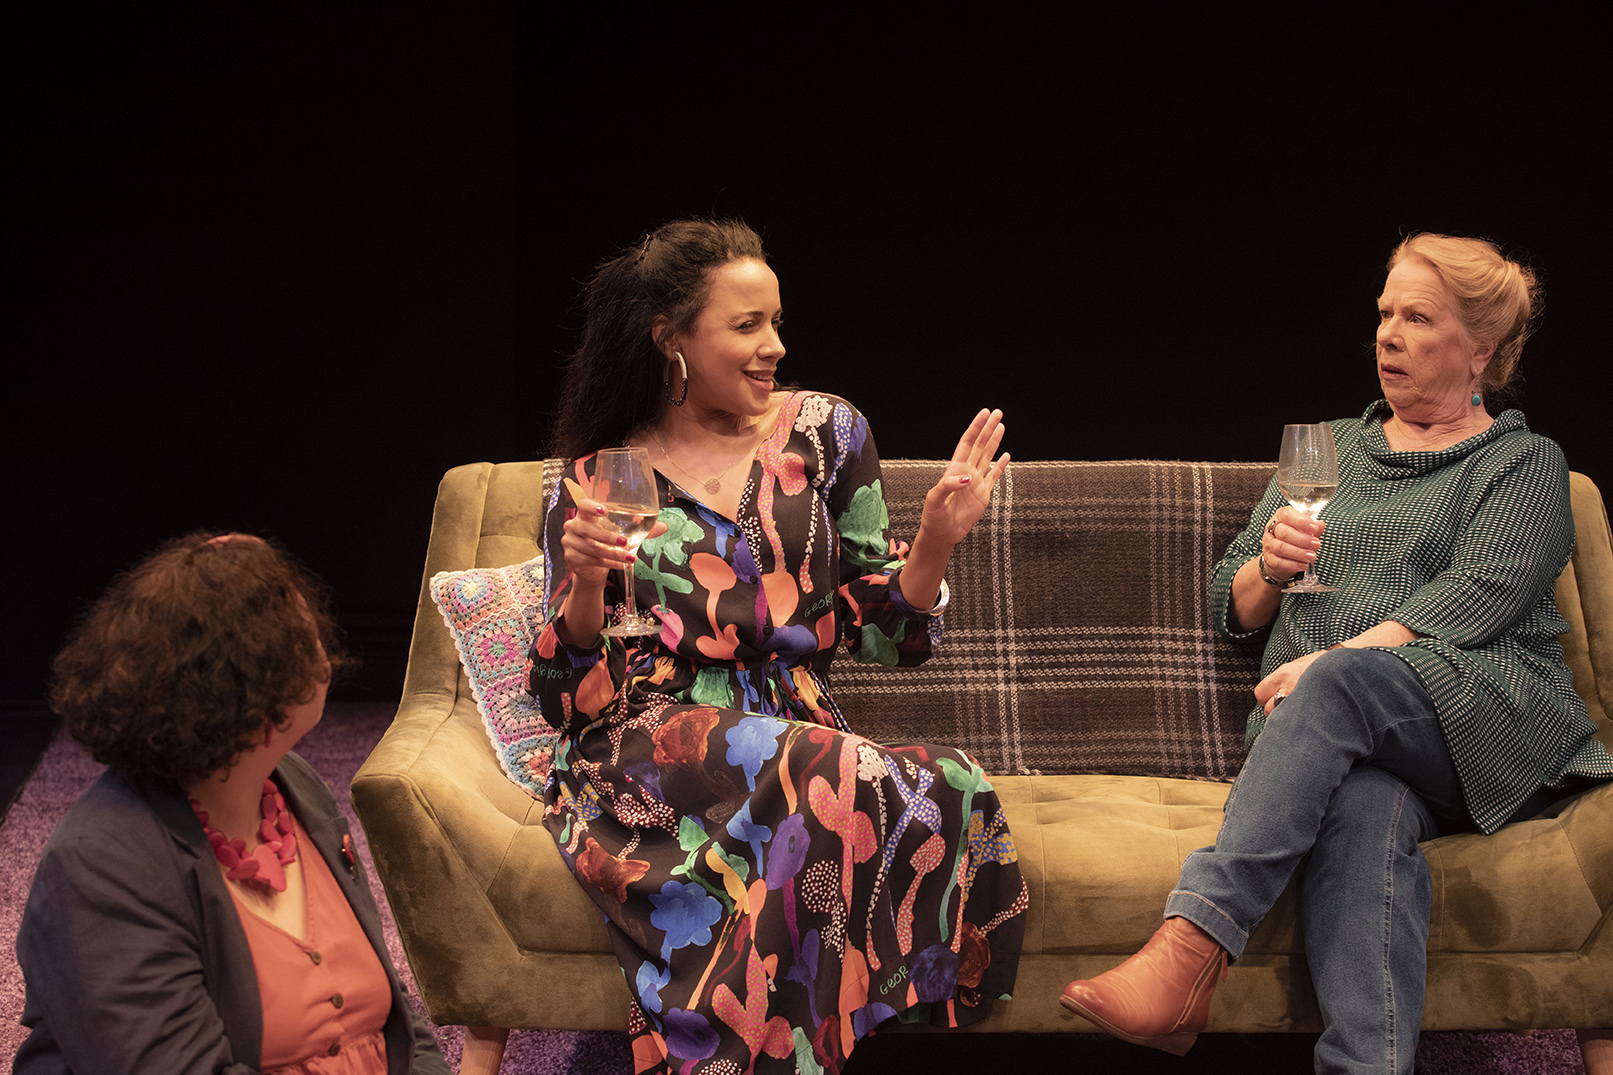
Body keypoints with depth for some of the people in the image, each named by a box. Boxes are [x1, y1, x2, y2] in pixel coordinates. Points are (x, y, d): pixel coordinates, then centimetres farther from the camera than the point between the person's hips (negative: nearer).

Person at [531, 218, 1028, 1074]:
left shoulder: (824, 433, 13)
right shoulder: (594, 485, 7)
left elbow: (880, 633, 14)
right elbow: (567, 695, 5)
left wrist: (937, 538, -3)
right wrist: (586, 584, -13)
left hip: (800, 730, 3)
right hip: (648, 742, -3)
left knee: (944, 794, -33)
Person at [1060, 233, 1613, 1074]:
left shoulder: (1523, 466, 14)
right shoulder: (1326, 450, 27)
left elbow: (1476, 595, -6)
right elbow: (1231, 612, 25)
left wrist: (1334, 658, -19)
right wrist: (1270, 567, 0)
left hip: (1481, 721, -3)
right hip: (1345, 731, 3)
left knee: (1342, 685, -37)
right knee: (1363, 811, -36)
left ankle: (1191, 948, -50)